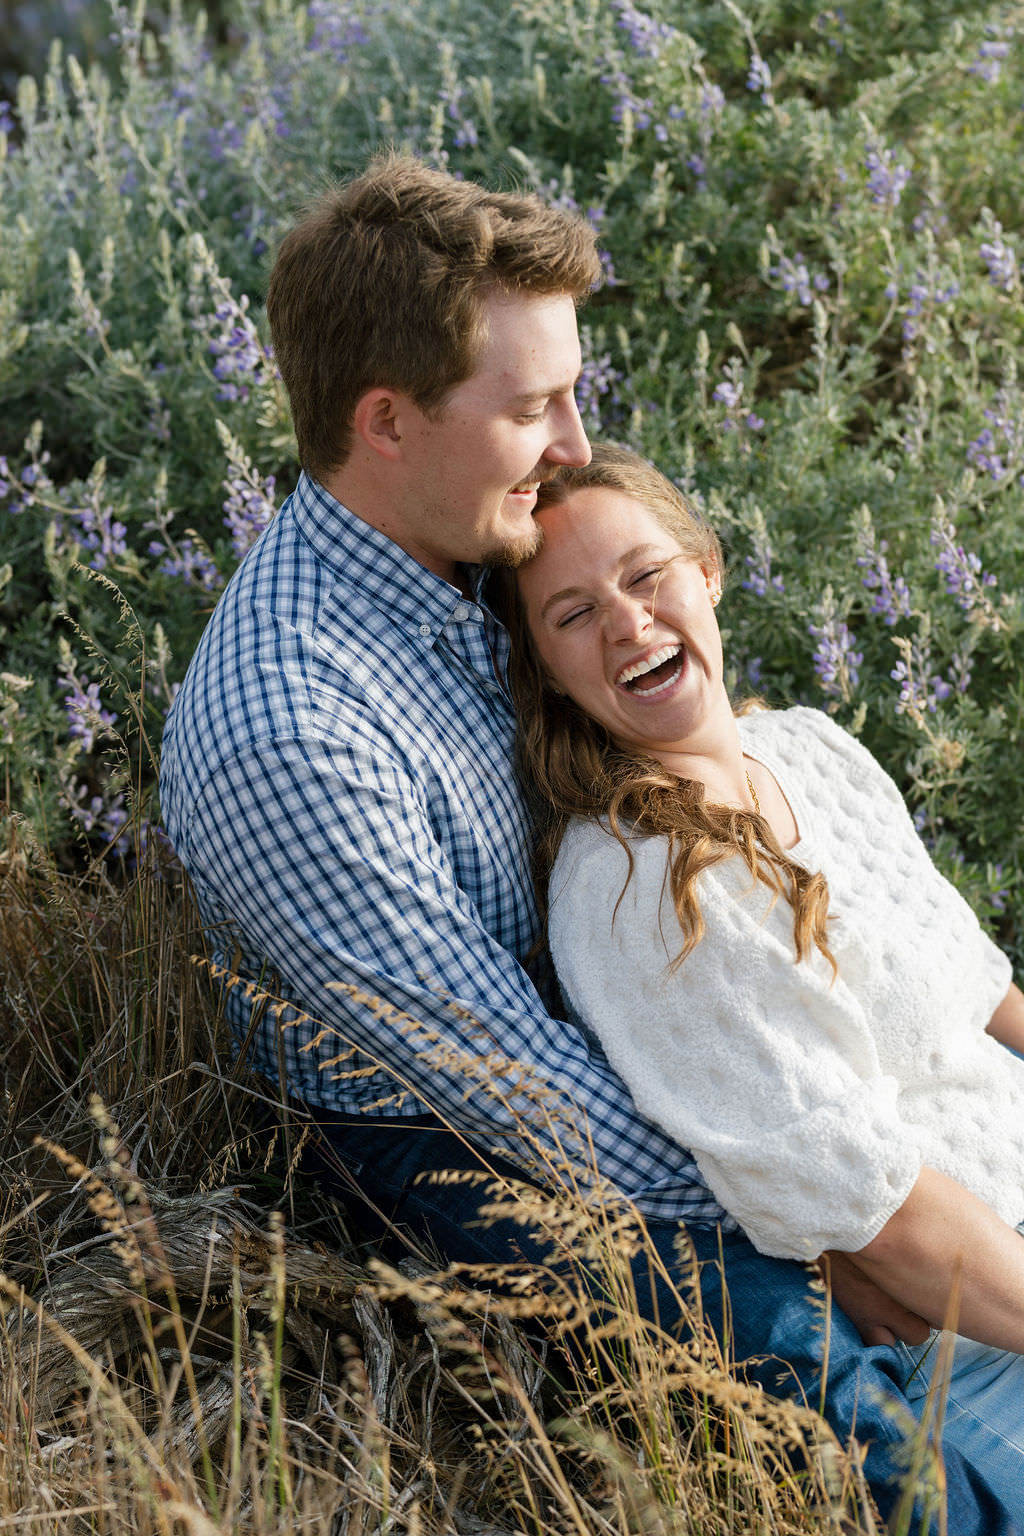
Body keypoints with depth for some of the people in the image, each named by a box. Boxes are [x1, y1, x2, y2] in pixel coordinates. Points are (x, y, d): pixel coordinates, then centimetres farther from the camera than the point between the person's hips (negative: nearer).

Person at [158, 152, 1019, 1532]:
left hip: (572, 1012, 8)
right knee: (838, 1383, -20)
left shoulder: (461, 544, -8)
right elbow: (505, 1087, -27)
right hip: (437, 1138, -8)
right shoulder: (283, 740, -34)